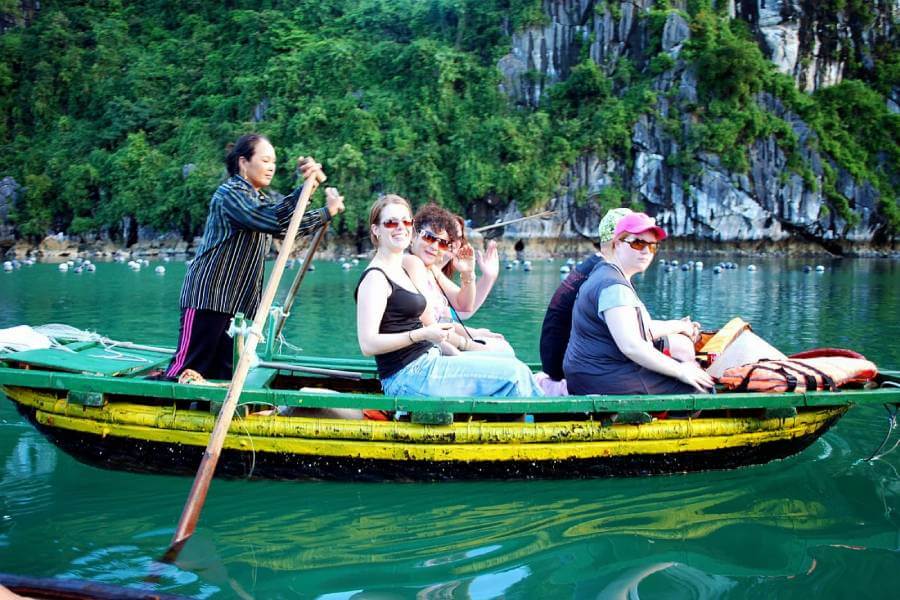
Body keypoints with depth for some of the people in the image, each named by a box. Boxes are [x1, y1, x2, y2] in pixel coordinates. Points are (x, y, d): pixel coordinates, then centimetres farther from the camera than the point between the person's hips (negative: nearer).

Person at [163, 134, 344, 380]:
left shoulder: (260, 199, 22)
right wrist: (327, 212, -19)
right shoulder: (230, 193, -8)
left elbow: (284, 215, 3)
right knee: (188, 368, -10)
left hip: (240, 303, 9)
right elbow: (274, 220, -22)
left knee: (223, 374, 6)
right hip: (208, 295, -9)